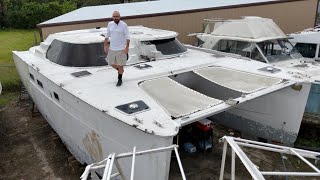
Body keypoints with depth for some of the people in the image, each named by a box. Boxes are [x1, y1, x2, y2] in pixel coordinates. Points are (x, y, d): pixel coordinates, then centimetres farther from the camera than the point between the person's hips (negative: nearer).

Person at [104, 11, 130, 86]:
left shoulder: (124, 25, -10)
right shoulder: (110, 24, 2)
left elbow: (127, 37, -10)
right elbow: (107, 36, 10)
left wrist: (127, 47, -17)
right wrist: (105, 46, 7)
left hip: (121, 49, -4)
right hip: (111, 48, 4)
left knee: (120, 65, 5)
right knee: (112, 63, 13)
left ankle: (120, 79, 22)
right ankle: (120, 70, 42)